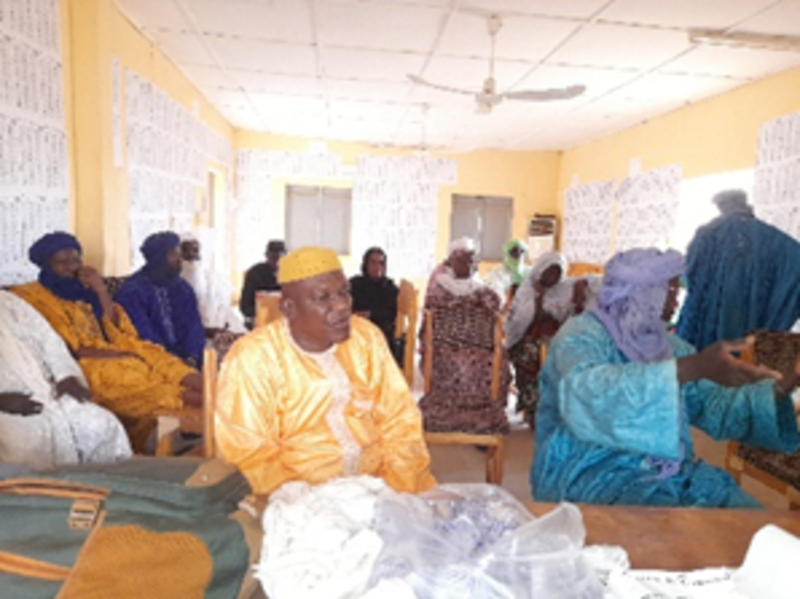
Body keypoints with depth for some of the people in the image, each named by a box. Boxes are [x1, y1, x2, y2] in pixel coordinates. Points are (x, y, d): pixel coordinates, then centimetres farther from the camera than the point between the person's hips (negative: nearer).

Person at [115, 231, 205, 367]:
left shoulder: (183, 289, 12)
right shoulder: (132, 291, -5)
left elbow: (194, 326, 2)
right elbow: (144, 337, -13)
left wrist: (192, 358, -15)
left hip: (183, 359, 5)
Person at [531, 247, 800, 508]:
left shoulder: (666, 344, 13)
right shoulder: (583, 335, -14)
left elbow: (715, 406, 9)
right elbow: (584, 396, -37)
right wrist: (692, 368, -41)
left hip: (669, 469, 8)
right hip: (595, 475, -8)